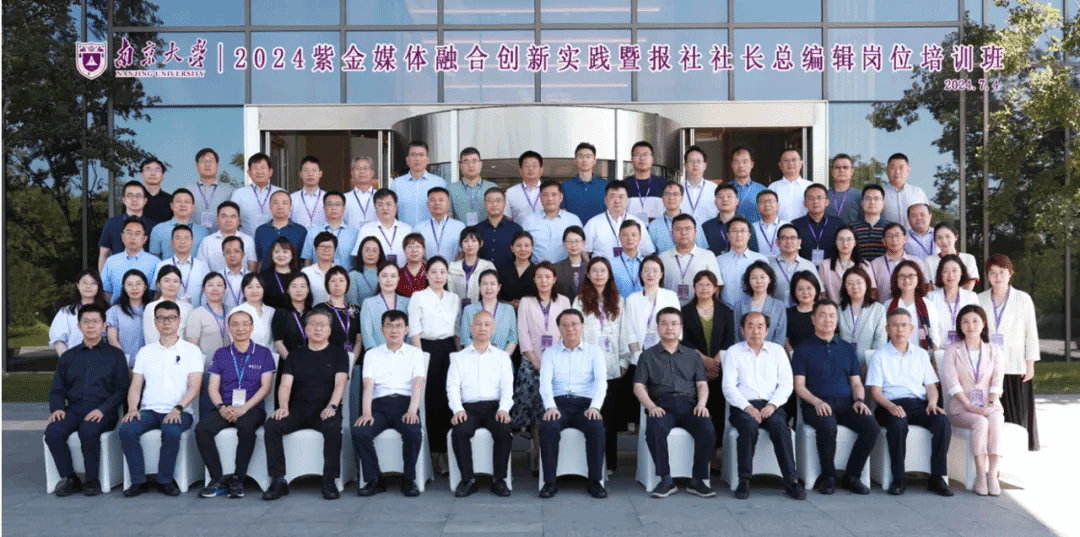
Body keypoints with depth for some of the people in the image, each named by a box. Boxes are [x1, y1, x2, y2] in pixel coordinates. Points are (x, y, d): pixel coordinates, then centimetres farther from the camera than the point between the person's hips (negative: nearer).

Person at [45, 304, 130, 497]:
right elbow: (57, 390, 16)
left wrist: (103, 409, -15)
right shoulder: (68, 356, 22)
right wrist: (57, 408, -6)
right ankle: (69, 478, -11)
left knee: (88, 430, -35)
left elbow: (121, 389, 2)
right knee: (52, 431, -27)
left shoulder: (115, 355, 11)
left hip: (102, 411, -3)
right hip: (74, 409, 4)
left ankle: (92, 480, -17)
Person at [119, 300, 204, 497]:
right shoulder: (145, 352, 17)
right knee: (126, 429, -27)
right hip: (149, 410, 3)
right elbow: (135, 386, 12)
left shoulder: (191, 351, 7)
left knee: (171, 431, -35)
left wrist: (178, 409, -19)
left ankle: (165, 480, -15)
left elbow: (194, 387, -2)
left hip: (179, 412, -3)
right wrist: (132, 408, -8)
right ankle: (138, 481, -15)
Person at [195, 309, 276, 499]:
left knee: (246, 427, -37)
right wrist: (221, 407, -12)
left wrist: (244, 408, -14)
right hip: (225, 408, 3)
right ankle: (218, 479, -18)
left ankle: (238, 479, -21)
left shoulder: (263, 353, 8)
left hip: (253, 408, -3)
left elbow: (266, 386, 0)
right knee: (202, 429, -27)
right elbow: (213, 386, 9)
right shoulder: (220, 354, 16)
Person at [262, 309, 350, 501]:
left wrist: (332, 406, -21)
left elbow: (340, 383, -3)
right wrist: (283, 407, -14)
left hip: (325, 409, -3)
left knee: (333, 427, -36)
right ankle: (278, 480, -19)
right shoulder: (295, 355, 17)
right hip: (298, 408, 3)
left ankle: (329, 481, -26)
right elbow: (285, 384, 6)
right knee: (271, 426, -25)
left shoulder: (338, 354, 10)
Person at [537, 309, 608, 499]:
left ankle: (595, 481, -19)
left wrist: (595, 406, -20)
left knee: (596, 427, -32)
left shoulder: (594, 351, 12)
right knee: (548, 427, -32)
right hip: (559, 402, 0)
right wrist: (550, 406, -20)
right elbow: (545, 381, -1)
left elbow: (601, 381, -2)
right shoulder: (550, 353, 14)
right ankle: (549, 482, -22)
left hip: (585, 403, 0)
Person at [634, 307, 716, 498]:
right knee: (655, 430, -35)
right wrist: (651, 406, -11)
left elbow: (702, 384, 15)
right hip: (662, 405, -1)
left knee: (708, 430, -29)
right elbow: (638, 386, 7)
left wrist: (701, 404, -7)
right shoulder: (648, 355, 18)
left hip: (688, 404, 2)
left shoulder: (691, 355, 24)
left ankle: (698, 480, -14)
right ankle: (665, 479, -20)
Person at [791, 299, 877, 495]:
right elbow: (799, 386, 1)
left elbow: (856, 383, 19)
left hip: (846, 403, 4)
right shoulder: (803, 349, 9)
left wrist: (859, 400, -4)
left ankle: (852, 476, -7)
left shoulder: (847, 348, 22)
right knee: (827, 427, -36)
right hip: (817, 405, -4)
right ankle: (828, 477, -15)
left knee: (872, 428, -24)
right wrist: (817, 402, -17)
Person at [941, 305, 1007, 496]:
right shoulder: (952, 351, 9)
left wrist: (991, 404, -15)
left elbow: (997, 381, 2)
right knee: (980, 422, -33)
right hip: (961, 408, -1)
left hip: (990, 407, 2)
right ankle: (980, 474, -28)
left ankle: (992, 473, -30)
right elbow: (951, 381, -4)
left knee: (995, 421, -33)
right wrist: (970, 405, -17)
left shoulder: (995, 351, 15)